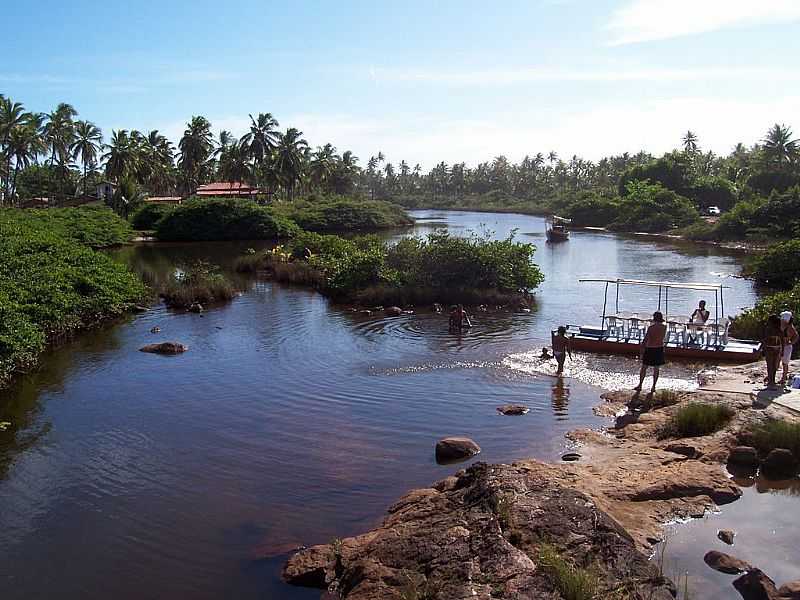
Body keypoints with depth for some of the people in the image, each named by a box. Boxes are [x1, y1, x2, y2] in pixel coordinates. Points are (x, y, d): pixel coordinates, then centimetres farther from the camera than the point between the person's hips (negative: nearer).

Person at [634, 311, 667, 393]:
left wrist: (641, 352, -12)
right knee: (656, 369, 11)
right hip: (660, 349, 4)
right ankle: (653, 387, 12)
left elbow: (645, 340, -16)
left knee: (644, 367, 8)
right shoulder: (664, 327, -3)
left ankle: (640, 385, 10)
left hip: (650, 349, -4)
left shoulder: (651, 327, -15)